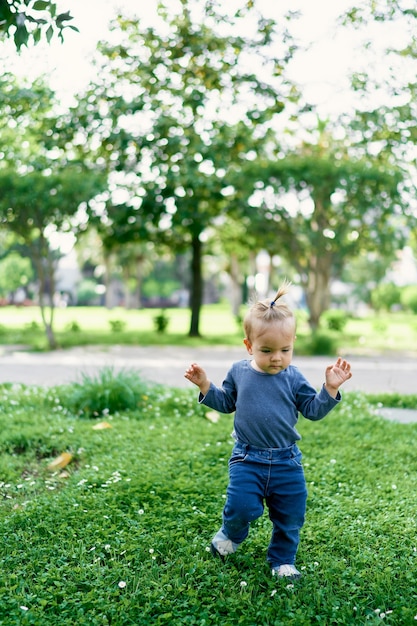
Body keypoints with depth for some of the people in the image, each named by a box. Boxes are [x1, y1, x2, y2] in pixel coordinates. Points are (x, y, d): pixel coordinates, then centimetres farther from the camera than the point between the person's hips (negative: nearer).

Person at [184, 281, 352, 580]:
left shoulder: (294, 378, -4)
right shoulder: (238, 372, -2)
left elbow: (313, 410, -1)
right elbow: (226, 403, 12)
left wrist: (330, 389, -15)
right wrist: (206, 386, -1)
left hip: (286, 461, 1)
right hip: (247, 458, -1)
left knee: (290, 516, 9)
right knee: (241, 507, -12)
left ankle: (282, 560, 33)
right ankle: (231, 534, 24)